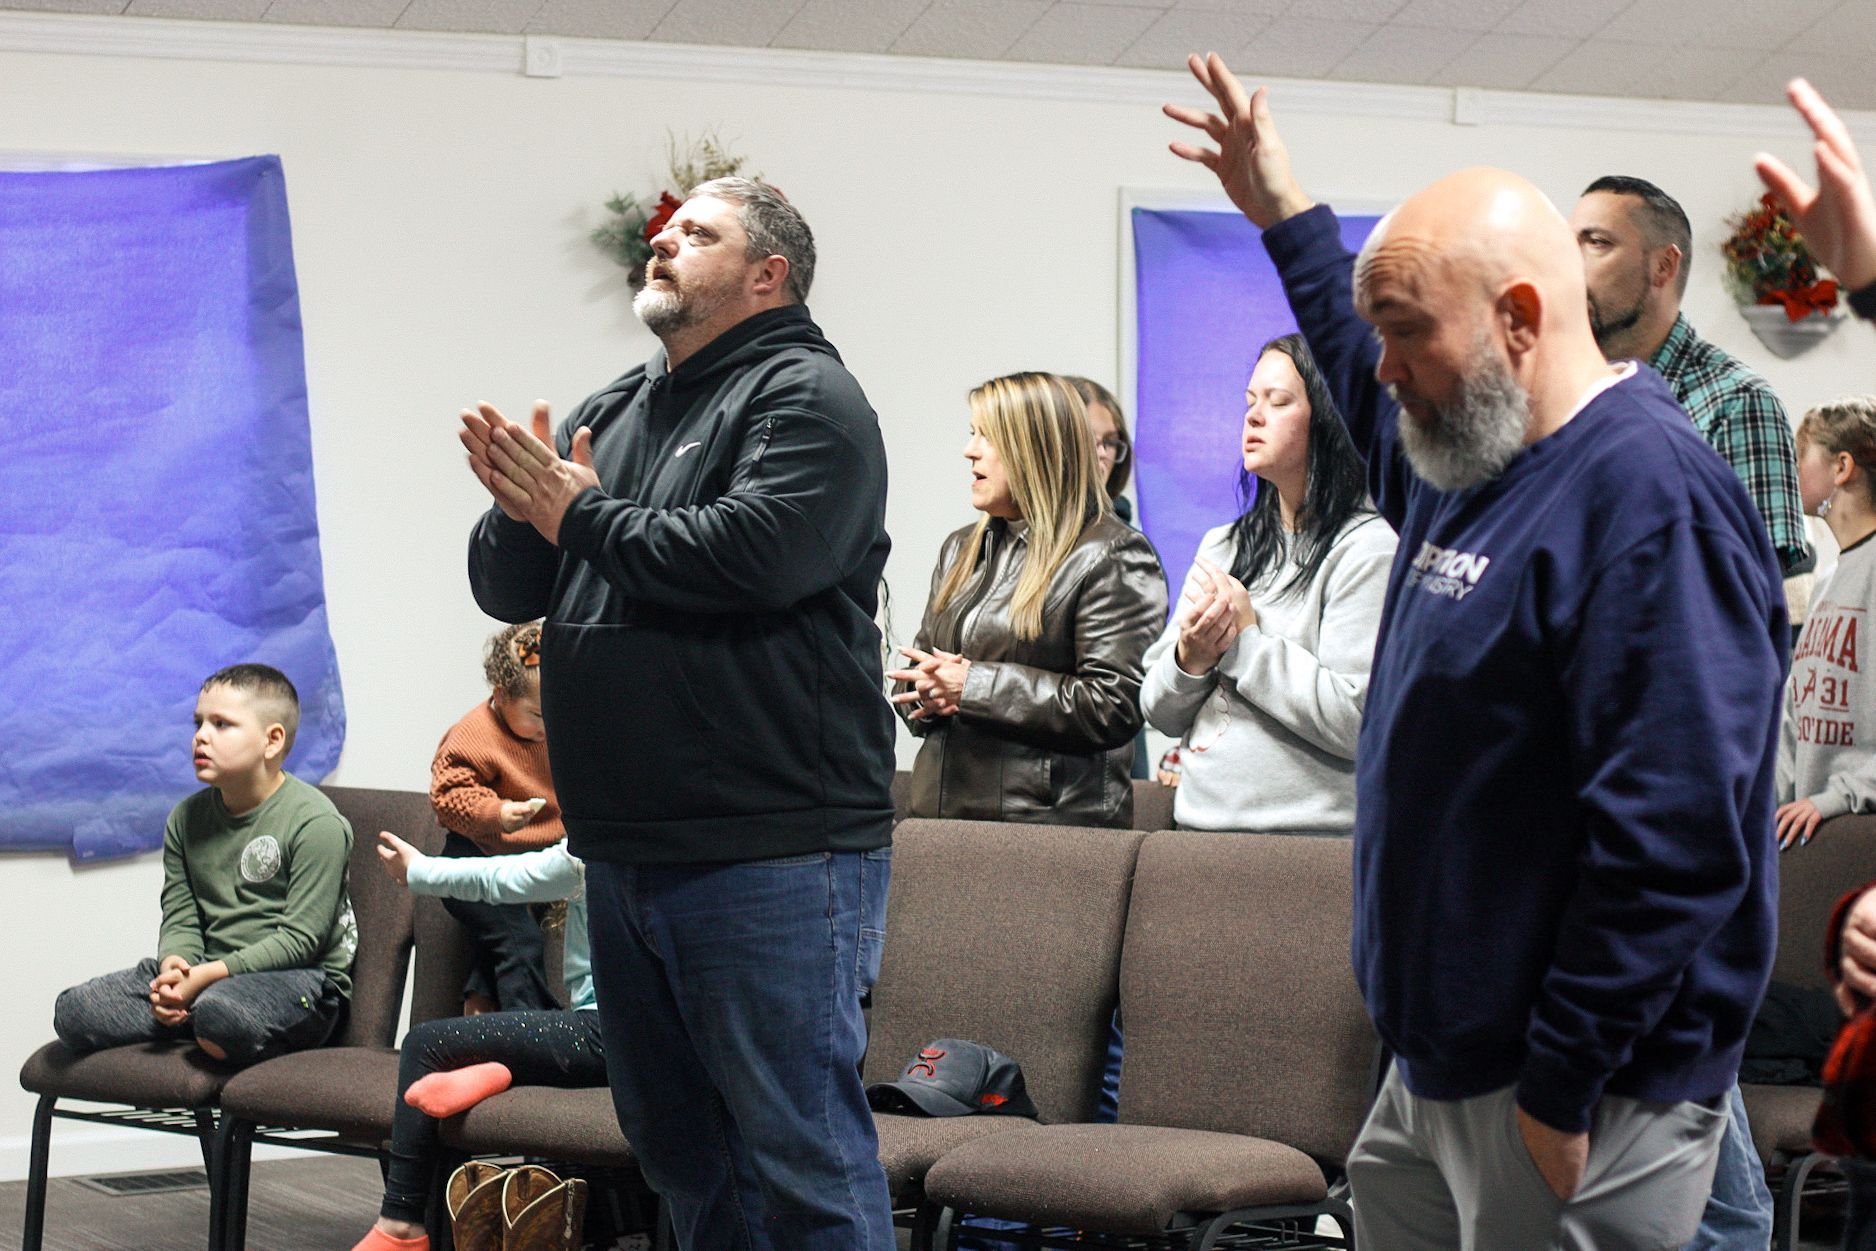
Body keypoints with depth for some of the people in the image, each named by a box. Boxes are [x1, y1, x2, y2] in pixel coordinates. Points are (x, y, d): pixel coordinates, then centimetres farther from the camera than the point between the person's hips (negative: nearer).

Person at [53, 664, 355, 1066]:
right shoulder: (186, 819, 11)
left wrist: (208, 975, -22)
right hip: (204, 975, 6)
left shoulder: (315, 821, -10)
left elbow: (300, 938, -15)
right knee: (72, 1012, -10)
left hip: (301, 979, -6)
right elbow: (180, 919, 9)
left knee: (221, 1010, -40)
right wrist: (174, 965, -16)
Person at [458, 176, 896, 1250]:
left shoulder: (805, 396, -6)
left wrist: (581, 516, -10)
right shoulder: (617, 409, 20)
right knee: (676, 1145, 17)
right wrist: (521, 511, -5)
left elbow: (755, 554, -24)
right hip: (624, 849, 9)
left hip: (771, 853, -9)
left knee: (803, 1155, -7)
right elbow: (507, 589, 18)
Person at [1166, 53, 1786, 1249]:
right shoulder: (1470, 450, 11)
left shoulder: (1655, 499, -20)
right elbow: (1374, 388, 38)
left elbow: (1673, 841, -26)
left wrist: (1564, 1092, -24)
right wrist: (1280, 207, 41)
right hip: (1441, 1063, 9)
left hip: (1577, 1100, -9)